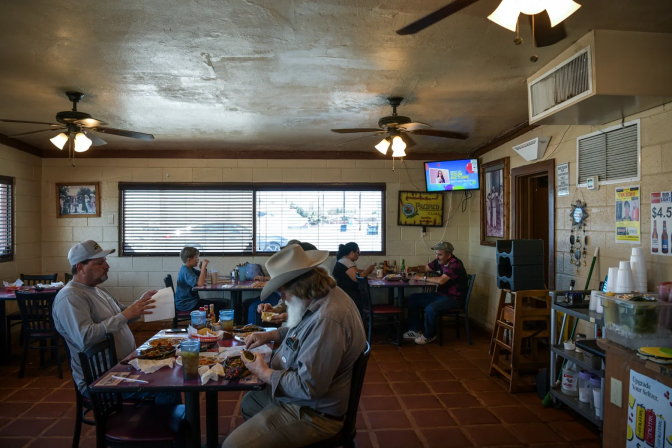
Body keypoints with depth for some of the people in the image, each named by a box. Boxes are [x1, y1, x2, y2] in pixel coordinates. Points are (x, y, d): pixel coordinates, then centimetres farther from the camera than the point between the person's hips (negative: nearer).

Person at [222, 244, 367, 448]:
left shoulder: (327, 320, -35)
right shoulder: (326, 296, -1)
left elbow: (308, 387, -31)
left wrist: (264, 373, -17)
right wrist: (270, 335, 7)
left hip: (312, 413, -11)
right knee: (248, 402, 29)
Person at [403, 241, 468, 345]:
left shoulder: (455, 264, -23)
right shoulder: (440, 261, 5)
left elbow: (441, 280, -33)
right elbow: (426, 268, 15)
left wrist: (423, 278, -21)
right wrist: (413, 269, -6)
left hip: (454, 298, -9)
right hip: (441, 294, 10)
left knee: (430, 308, -33)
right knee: (413, 299, 4)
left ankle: (429, 335, -8)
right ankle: (414, 330, 7)